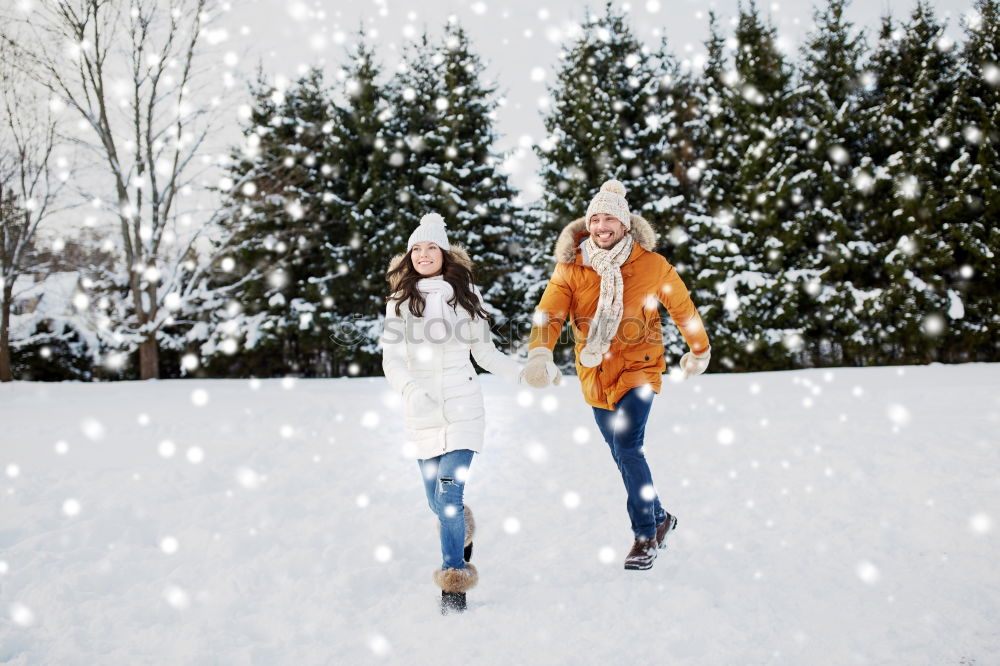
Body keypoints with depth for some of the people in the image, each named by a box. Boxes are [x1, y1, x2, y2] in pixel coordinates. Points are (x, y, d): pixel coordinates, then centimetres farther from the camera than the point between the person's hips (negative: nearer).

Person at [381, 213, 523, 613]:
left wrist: (524, 373, -1)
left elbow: (486, 354, 12)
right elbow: (392, 360, -6)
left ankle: (455, 583, -7)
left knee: (448, 496, -15)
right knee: (437, 502, 12)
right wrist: (412, 390, -25)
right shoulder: (400, 303, 5)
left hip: (462, 410, -2)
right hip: (421, 414, 2)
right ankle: (464, 531, 45)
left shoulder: (465, 296, 5)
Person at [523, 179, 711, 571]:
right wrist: (540, 353, -39)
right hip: (595, 374, 4)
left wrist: (699, 351, 19)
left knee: (627, 447, -19)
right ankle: (660, 519, 36)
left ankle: (645, 536, -4)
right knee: (623, 455, 15)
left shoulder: (651, 266, -8)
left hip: (637, 369, -4)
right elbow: (550, 311, -19)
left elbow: (682, 307, 7)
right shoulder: (571, 268, -6)